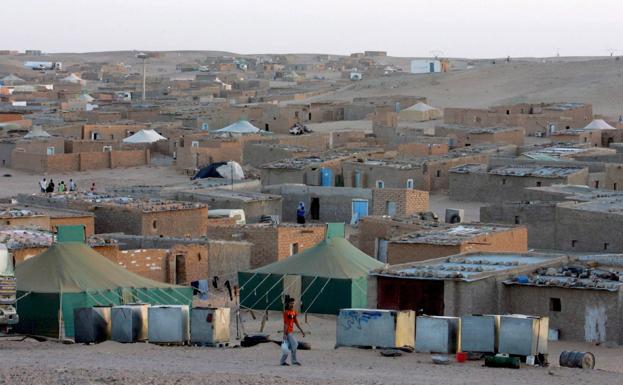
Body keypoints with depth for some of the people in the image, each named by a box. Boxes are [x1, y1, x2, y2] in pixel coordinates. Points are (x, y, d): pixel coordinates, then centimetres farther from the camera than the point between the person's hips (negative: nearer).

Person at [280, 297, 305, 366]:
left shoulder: (294, 312, 13)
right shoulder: (286, 312, -12)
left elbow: (296, 322, 18)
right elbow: (285, 324, -16)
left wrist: (301, 331, 16)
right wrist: (284, 334, -20)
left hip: (291, 331, 9)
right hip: (288, 332, -9)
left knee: (289, 346, 11)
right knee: (294, 344, -12)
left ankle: (282, 361, 16)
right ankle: (294, 360, -3)